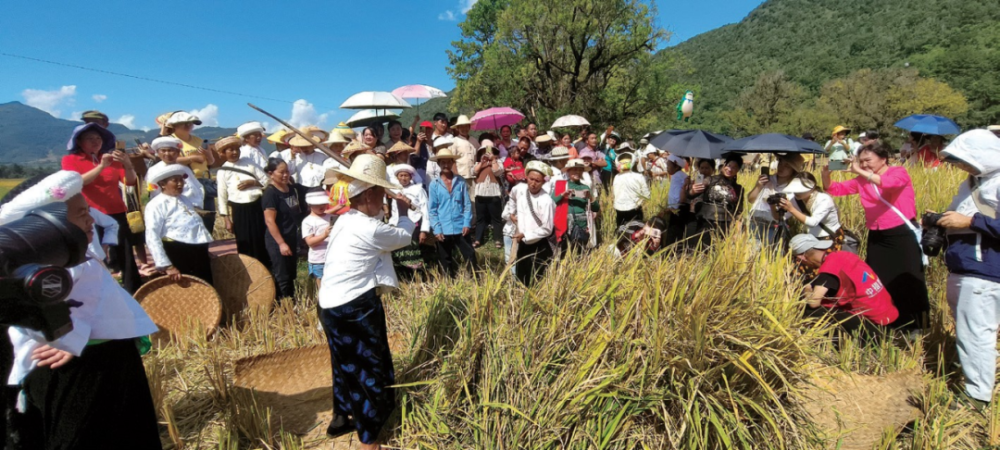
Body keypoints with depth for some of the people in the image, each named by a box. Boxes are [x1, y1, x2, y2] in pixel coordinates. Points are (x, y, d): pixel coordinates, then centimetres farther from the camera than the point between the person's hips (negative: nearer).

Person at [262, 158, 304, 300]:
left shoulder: (292, 188, 5)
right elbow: (270, 221, -20)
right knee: (282, 277, 1)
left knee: (291, 274, 15)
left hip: (292, 237, 7)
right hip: (277, 241, -7)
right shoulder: (270, 193, -16)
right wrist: (281, 243, -21)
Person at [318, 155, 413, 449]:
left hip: (335, 305, 9)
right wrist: (403, 212, 13)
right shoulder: (369, 229, -19)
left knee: (347, 364, 26)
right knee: (369, 371, 5)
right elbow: (404, 237, -3)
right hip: (354, 310, -9)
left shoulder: (345, 221, 10)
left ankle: (341, 418, 44)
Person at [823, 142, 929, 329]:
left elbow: (888, 182, -32)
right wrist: (826, 174, -16)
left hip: (903, 235, -5)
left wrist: (861, 172, -32)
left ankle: (914, 328, 17)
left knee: (908, 283, 2)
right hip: (876, 237, 5)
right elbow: (835, 189, 2)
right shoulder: (862, 180, 5)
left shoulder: (899, 172, -9)